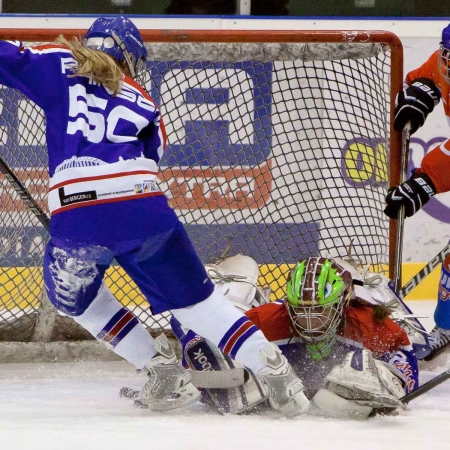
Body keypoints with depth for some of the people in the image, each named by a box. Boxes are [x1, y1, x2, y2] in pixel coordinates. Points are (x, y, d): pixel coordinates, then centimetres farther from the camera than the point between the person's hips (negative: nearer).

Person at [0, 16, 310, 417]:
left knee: (73, 294, 27)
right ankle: (274, 372, 7)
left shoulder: (60, 66, 17)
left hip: (75, 215, -2)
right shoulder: (143, 102, 26)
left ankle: (164, 373, 19)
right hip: (145, 213, 2)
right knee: (195, 299, 15)